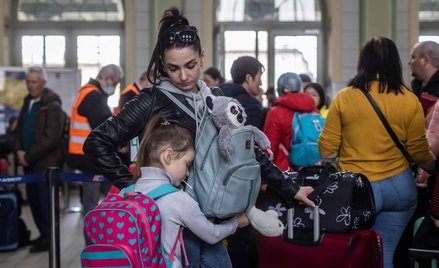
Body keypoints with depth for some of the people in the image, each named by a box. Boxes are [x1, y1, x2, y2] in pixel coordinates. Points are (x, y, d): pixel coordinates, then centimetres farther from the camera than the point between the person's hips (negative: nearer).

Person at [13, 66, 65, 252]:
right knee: (33, 200, 12)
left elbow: (51, 138, -19)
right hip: (29, 162, 8)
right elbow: (19, 129, 17)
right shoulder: (27, 102, 13)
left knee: (45, 201, -1)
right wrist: (19, 150, 0)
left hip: (45, 163, -8)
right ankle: (43, 234, 25)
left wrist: (29, 156, -16)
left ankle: (49, 238, 12)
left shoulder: (53, 106, -13)